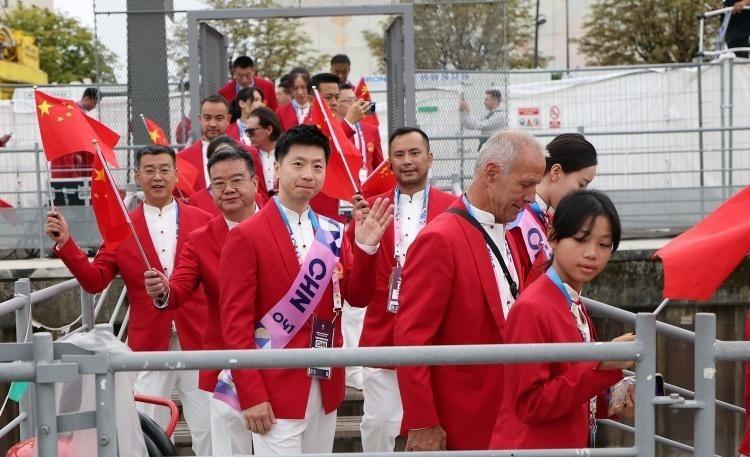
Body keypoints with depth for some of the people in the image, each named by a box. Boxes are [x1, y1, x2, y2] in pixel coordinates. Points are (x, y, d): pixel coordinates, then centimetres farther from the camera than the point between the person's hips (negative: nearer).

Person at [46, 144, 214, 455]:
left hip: (198, 340, 0)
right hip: (149, 344, 0)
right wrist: (65, 244, -12)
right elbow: (95, 281, -1)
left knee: (210, 430, 7)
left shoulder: (202, 221, 2)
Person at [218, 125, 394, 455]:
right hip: (276, 390, -6)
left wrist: (366, 248, -7)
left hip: (326, 386, 6)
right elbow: (235, 321, -12)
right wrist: (251, 396, -16)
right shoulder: (247, 237, -9)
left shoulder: (333, 232, 10)